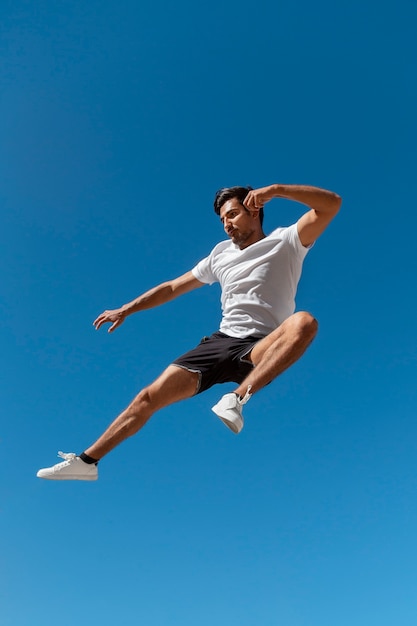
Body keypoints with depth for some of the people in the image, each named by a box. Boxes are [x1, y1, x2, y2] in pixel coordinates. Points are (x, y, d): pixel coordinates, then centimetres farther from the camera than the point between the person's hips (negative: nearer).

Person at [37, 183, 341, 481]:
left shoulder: (285, 242, 5)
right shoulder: (221, 252, 19)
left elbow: (332, 203, -8)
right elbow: (173, 287, 24)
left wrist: (276, 189, -19)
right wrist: (126, 309, 20)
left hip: (262, 349, -4)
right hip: (221, 342, 4)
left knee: (304, 322, -36)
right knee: (150, 396, -5)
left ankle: (237, 399, -38)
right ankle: (86, 461, 8)